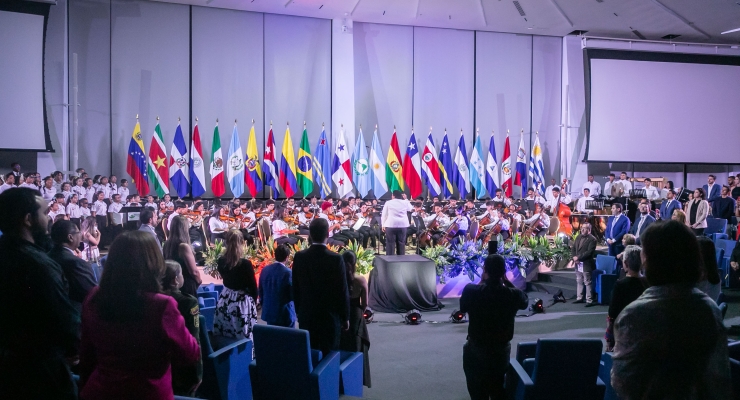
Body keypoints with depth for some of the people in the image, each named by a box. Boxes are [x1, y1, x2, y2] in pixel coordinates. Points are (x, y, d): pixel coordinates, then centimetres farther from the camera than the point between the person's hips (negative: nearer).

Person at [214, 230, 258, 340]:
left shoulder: (221, 261, -4)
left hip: (225, 301, 5)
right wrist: (253, 301, 10)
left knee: (223, 340, 14)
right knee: (243, 338, 4)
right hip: (242, 303, -5)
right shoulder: (246, 264, -18)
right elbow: (253, 286, -6)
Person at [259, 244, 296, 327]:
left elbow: (261, 291, 9)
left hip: (269, 312, 5)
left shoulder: (265, 270, -1)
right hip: (285, 314, -5)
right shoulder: (288, 273, -17)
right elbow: (293, 295, -14)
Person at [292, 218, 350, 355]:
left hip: (306, 316, 3)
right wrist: (345, 317, 1)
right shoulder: (336, 259, -15)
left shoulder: (299, 257, -6)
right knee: (329, 354, 7)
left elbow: (295, 289, 2)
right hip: (330, 316, -3)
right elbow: (342, 292, -11)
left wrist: (299, 312, 14)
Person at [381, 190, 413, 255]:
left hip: (391, 225, -2)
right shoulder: (405, 202, 4)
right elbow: (411, 209, 23)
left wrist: (383, 225, 10)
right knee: (401, 243, 8)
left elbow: (384, 215, 2)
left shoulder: (388, 202, 0)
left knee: (390, 243, 1)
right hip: (402, 225, 2)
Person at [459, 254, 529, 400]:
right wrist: (506, 281, 4)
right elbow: (525, 301, 8)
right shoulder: (513, 295, -16)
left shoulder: (471, 290, -20)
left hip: (475, 350, -2)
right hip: (501, 351, 2)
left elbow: (463, 308, 1)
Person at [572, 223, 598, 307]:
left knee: (588, 283, -4)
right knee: (579, 282, 16)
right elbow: (573, 248, 12)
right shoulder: (578, 237, 12)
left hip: (586, 264, -8)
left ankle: (589, 301, 0)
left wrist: (578, 257, -19)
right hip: (578, 264, 8)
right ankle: (579, 298, 26)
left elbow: (589, 252, -19)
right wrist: (574, 257, -6)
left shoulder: (592, 239, -11)